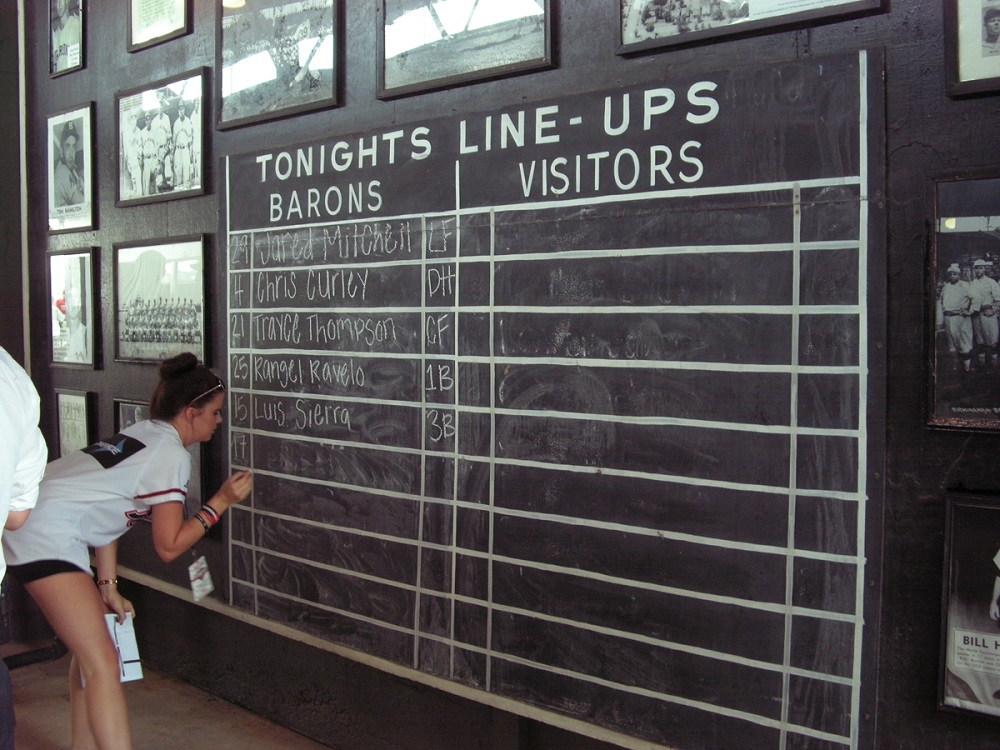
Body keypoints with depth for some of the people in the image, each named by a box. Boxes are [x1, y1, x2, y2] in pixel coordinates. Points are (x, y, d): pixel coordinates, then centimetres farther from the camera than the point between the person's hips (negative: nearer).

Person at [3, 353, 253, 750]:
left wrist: (108, 587, 12)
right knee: (102, 662, -12)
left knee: (90, 650, 18)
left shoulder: (144, 434, 14)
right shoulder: (171, 455, -12)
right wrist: (221, 501, -7)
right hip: (47, 536, -10)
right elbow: (169, 547, -11)